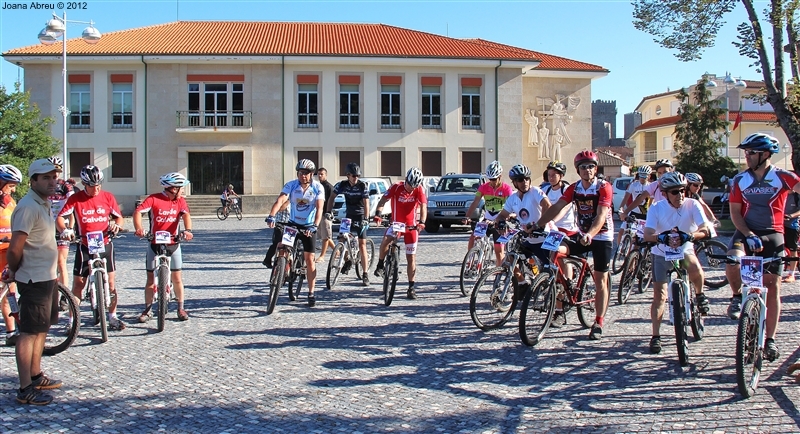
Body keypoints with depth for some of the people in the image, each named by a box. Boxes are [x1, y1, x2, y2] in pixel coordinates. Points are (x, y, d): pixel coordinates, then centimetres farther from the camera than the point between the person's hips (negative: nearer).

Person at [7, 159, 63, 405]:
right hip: (34, 280, -10)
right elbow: (15, 248, -22)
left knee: (41, 329, 18)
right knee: (29, 332, -4)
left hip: (47, 277, 10)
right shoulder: (28, 207, -18)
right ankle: (25, 389, 3)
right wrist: (15, 271, -5)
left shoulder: (44, 205, 13)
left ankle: (36, 376, 32)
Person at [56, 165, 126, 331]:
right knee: (78, 284, 2)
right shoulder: (75, 199, -6)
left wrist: (116, 225, -16)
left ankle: (112, 317, 17)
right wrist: (64, 230, -29)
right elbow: (59, 218, -9)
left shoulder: (108, 197, 0)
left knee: (110, 283, 4)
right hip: (84, 246, -1)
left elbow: (119, 217, 7)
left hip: (105, 244, 1)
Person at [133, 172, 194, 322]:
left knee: (177, 278, 3)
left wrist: (188, 230, -35)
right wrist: (138, 228, -38)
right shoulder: (153, 199, -10)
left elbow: (186, 215, -16)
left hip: (173, 244, 2)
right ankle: (148, 310, 16)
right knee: (151, 278, 5)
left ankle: (181, 308, 16)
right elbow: (138, 211, -20)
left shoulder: (180, 201, -1)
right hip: (154, 244, -2)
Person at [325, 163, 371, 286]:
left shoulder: (363, 186, -16)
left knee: (362, 244, -7)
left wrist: (365, 219, -33)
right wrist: (328, 212, -19)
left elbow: (366, 203, -22)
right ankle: (348, 260, 27)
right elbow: (332, 197, -6)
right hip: (349, 215, 3)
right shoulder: (342, 185, -7)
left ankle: (365, 274, -5)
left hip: (360, 216, -3)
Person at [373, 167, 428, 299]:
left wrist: (422, 222, -37)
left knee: (411, 257, 2)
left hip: (411, 225, 1)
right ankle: (380, 266, -10)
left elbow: (423, 206, -20)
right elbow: (383, 201, -19)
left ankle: (411, 288, 9)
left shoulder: (419, 190, -10)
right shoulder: (396, 188, -13)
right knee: (386, 240, -33)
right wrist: (378, 213, -38)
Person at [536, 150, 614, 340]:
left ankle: (598, 324, 6)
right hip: (581, 234, 5)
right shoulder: (574, 188, -2)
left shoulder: (604, 187, -17)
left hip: (601, 237, -5)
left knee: (601, 280, -2)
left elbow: (601, 215, -28)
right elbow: (557, 207, -9)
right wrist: (537, 225, -20)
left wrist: (590, 235, -44)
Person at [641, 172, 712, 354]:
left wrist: (689, 236, -44)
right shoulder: (656, 208, -15)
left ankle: (700, 295, -1)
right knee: (659, 296, -5)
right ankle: (656, 336, 5)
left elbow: (705, 230, -25)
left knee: (696, 269, -34)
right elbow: (647, 234, -25)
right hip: (662, 253, 0)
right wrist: (661, 237, -46)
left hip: (685, 250, 0)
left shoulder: (693, 205, -15)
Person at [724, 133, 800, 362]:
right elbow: (735, 213, -1)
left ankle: (770, 340, 12)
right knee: (733, 261, -31)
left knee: (773, 287, 1)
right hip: (746, 232, 1)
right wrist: (748, 235, -16)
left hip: (772, 235, -1)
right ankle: (737, 296, 1)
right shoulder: (740, 180, 1)